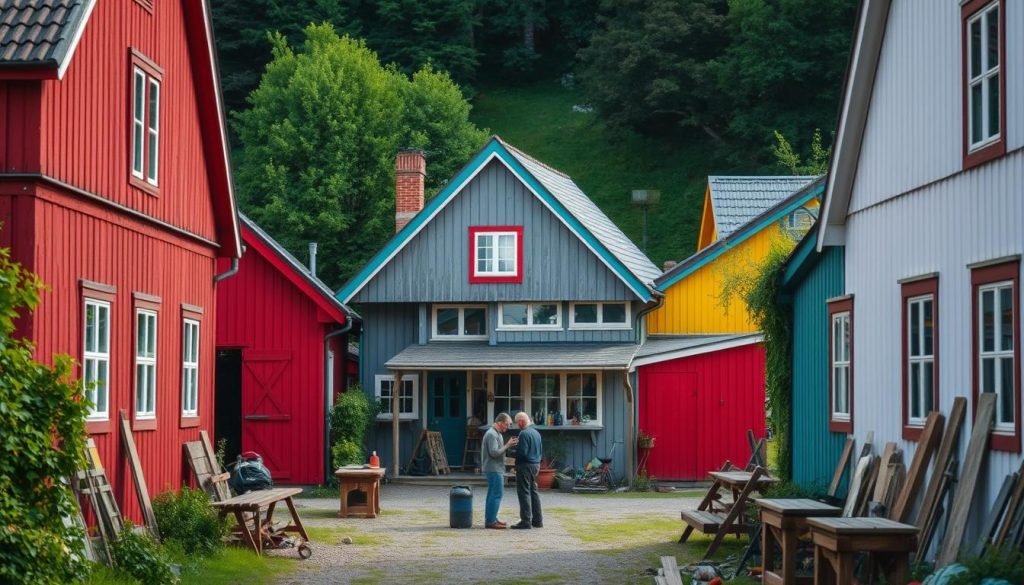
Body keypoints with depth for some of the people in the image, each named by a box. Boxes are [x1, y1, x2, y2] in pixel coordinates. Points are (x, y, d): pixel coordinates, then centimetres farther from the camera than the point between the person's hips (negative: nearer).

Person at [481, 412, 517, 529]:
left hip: (495, 469, 11)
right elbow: (494, 453, -23)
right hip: (494, 469, -11)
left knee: (493, 494, 13)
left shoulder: (496, 433, 17)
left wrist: (508, 445, 8)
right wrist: (507, 445, -18)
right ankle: (491, 521, -11)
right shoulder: (492, 434, -16)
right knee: (497, 494, -11)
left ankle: (491, 519, 18)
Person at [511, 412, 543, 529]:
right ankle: (537, 520, 18)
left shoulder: (524, 433, -16)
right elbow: (540, 451, 18)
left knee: (524, 493, -4)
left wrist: (513, 451, -4)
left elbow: (522, 452, -21)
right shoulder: (536, 433, 13)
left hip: (525, 465, -9)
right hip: (536, 464, 9)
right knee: (533, 492, 15)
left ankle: (526, 521, -5)